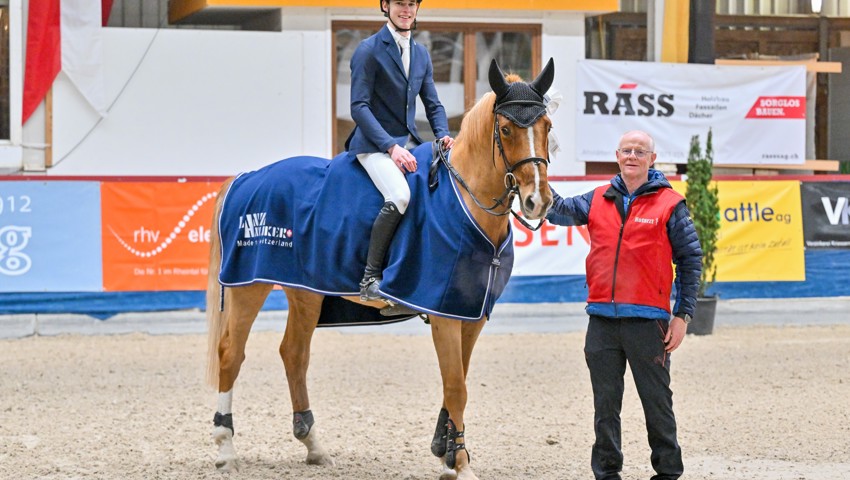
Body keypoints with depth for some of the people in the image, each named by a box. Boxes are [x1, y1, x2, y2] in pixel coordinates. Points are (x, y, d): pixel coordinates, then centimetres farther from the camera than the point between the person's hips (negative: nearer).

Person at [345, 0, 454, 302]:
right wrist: (391, 146, -22)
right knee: (399, 197, -31)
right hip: (374, 144, -7)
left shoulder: (422, 54, 15)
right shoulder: (369, 50, -6)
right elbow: (359, 107, -13)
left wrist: (443, 135, -2)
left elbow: (433, 104, 19)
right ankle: (370, 278, -23)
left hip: (409, 142, 7)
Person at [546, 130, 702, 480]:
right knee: (605, 405, 10)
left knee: (657, 402, 5)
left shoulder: (669, 205, -1)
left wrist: (683, 316, -4)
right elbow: (560, 212, 2)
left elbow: (690, 260, 1)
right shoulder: (598, 200, 11)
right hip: (602, 320, 4)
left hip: (647, 320, -3)